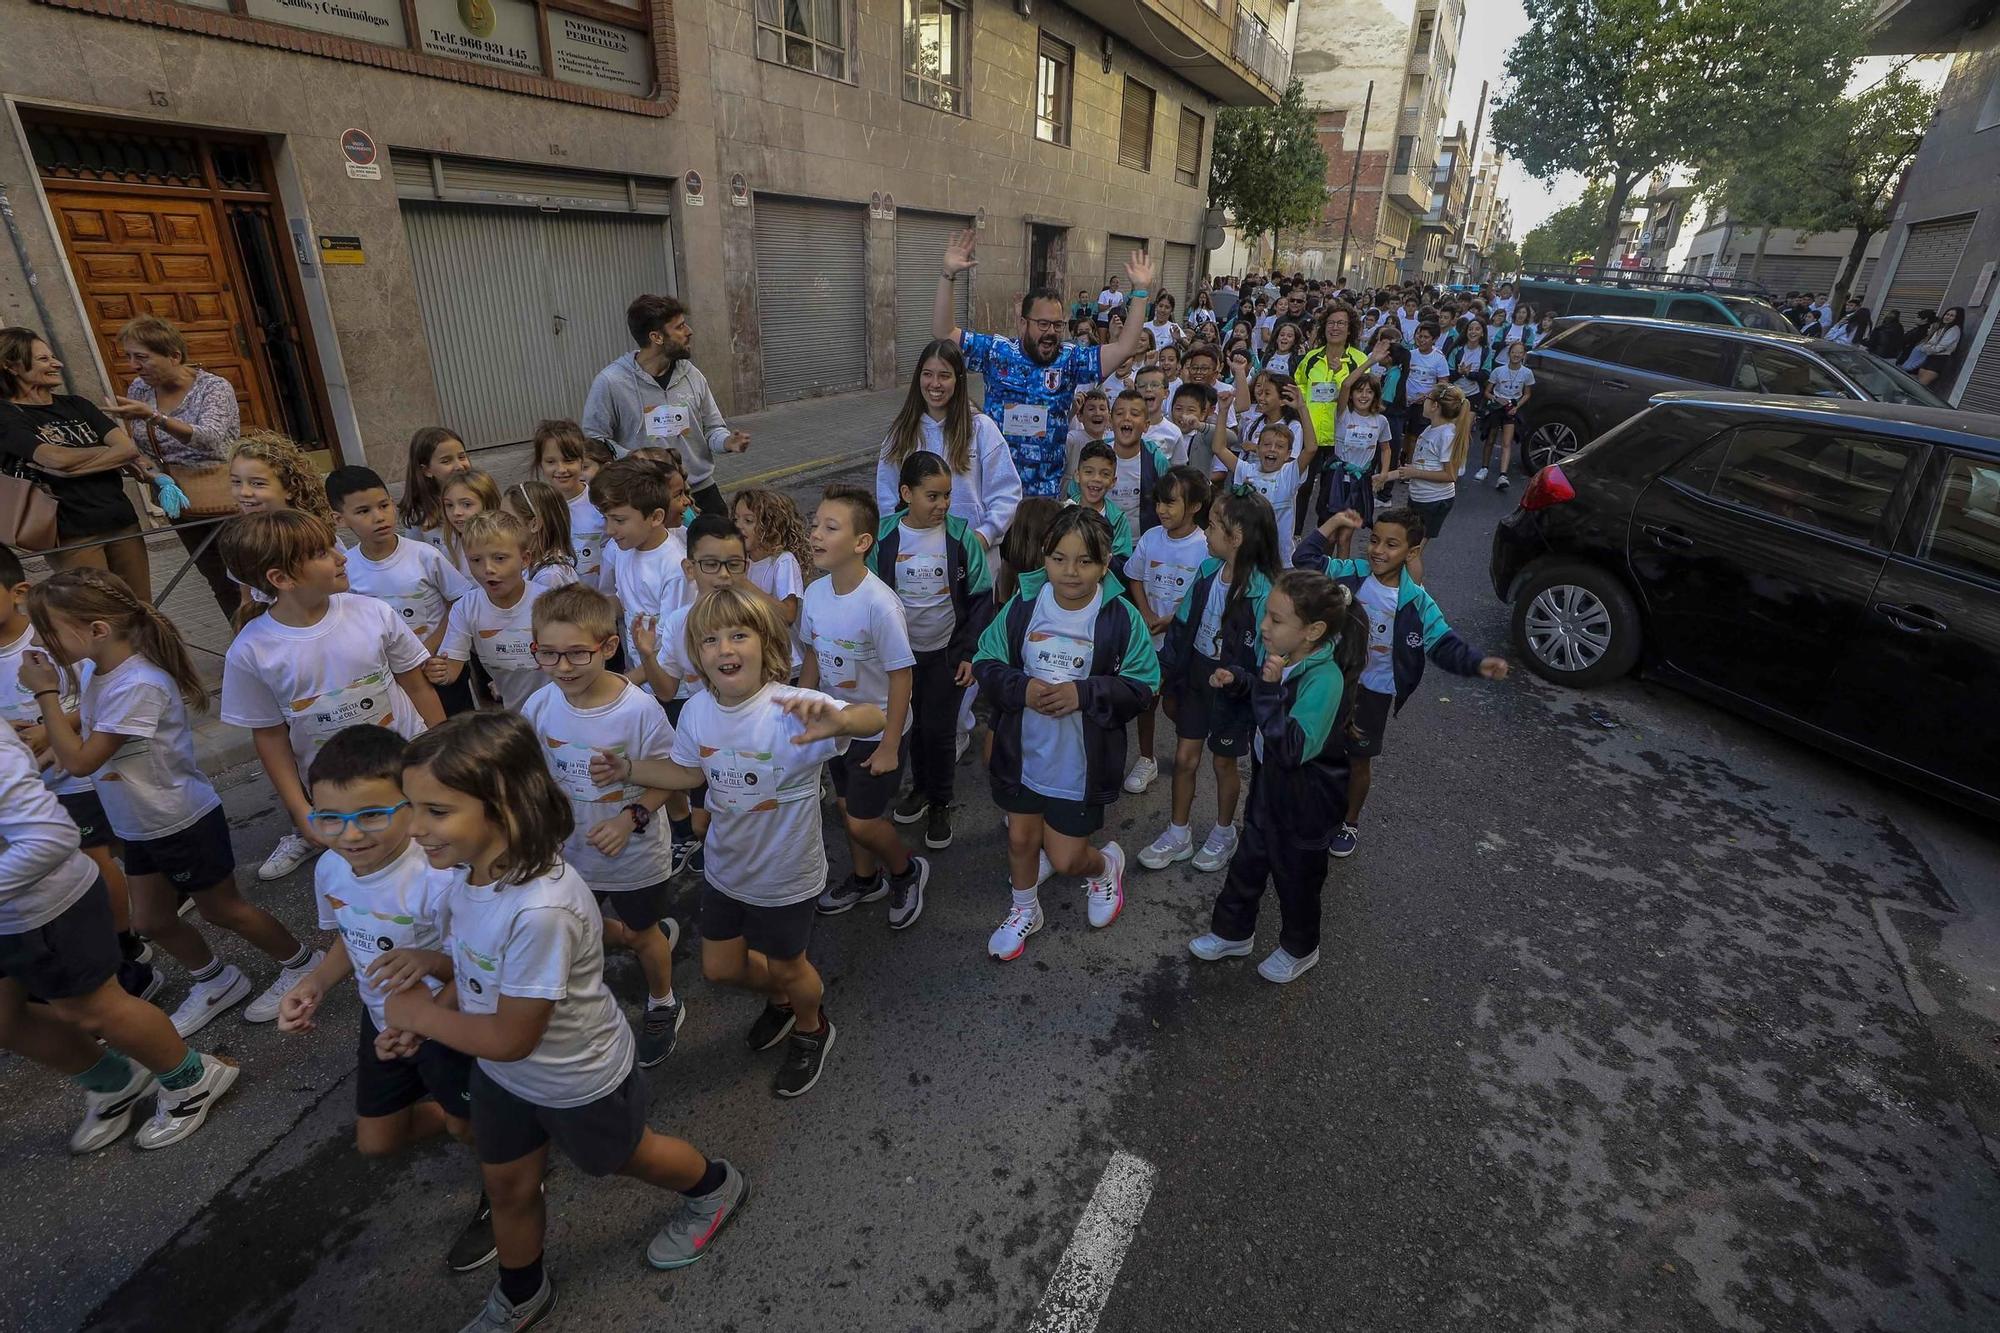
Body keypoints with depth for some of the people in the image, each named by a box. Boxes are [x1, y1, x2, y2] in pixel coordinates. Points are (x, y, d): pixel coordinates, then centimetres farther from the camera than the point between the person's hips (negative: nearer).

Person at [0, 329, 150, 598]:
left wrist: (71, 468, -11)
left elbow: (130, 448, 0)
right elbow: (58, 458, -16)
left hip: (122, 520, 4)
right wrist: (108, 450, 1)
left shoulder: (75, 405, 13)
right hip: (71, 533, -4)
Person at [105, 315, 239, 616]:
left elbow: (210, 439, -28)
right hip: (182, 505, 6)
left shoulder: (214, 387, -12)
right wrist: (142, 462, -7)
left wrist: (154, 417, -39)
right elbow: (135, 445, 14)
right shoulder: (139, 388, 4)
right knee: (222, 583, 12)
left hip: (227, 500, -6)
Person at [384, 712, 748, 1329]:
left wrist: (418, 1013, -18)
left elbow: (511, 1038, -31)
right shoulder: (468, 866, -16)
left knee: (625, 1157, 23)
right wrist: (435, 960, -15)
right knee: (507, 1186, 27)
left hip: (577, 1080, -7)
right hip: (500, 1073, 7)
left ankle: (713, 1186, 54)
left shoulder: (541, 909, -44)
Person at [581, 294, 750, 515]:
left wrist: (727, 442, -12)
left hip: (703, 491, 4)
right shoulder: (611, 382, -10)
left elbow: (712, 427, 12)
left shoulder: (692, 376, 4)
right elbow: (594, 439, -6)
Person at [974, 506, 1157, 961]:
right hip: (1023, 752, 3)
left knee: (1066, 859, 6)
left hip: (1082, 763, -3)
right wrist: (1021, 688, -21)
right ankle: (1025, 911, 49)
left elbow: (1142, 686, -10)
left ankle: (1105, 864, 43)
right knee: (1021, 838, 20)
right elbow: (986, 664, -2)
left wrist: (1084, 694, -24)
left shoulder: (1122, 617, -15)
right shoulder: (1022, 606, -9)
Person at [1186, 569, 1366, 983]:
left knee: (1295, 875, 17)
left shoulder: (1324, 678, -32)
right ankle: (1232, 932, 46)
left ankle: (1299, 949, 44)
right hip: (1269, 780, 8)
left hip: (1304, 799, -7)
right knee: (1248, 860, 23)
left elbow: (1294, 748, -36)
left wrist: (1269, 688, -42)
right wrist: (1240, 682, -3)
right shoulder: (1283, 658, -8)